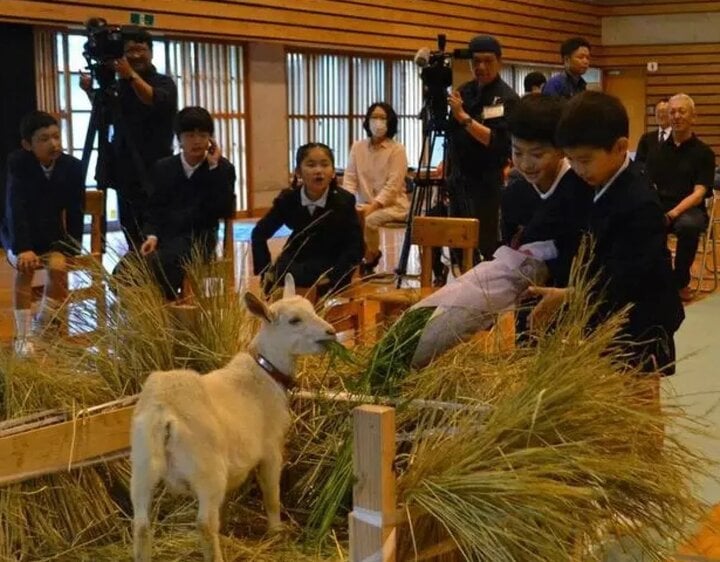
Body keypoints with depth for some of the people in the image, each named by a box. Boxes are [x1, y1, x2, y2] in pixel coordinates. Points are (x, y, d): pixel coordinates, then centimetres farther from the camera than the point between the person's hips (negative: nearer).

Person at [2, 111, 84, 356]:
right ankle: (23, 337, -21)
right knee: (25, 266, -29)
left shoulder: (73, 166, -13)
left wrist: (71, 246, -17)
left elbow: (75, 211, -7)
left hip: (52, 234, 2)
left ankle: (44, 330, -7)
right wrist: (22, 248, -38)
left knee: (58, 267, -26)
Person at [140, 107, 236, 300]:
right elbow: (153, 208, 14)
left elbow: (226, 211, -8)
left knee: (160, 264, -36)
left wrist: (214, 168, -9)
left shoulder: (223, 169, 5)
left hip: (198, 238, -4)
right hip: (164, 236, 4)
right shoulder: (162, 167, 15)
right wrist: (152, 236, -6)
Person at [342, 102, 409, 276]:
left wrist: (372, 207, -25)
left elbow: (392, 186, -14)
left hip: (393, 204, -3)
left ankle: (368, 260, -5)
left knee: (369, 220, -33)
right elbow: (349, 179, 3)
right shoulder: (358, 147, 6)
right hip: (365, 203, 3)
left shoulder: (397, 149, -6)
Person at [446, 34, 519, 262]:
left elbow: (500, 143, -20)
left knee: (482, 247, -9)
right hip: (458, 179, 6)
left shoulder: (507, 98, -9)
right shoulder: (465, 91, 11)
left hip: (485, 184, -6)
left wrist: (464, 117, -24)